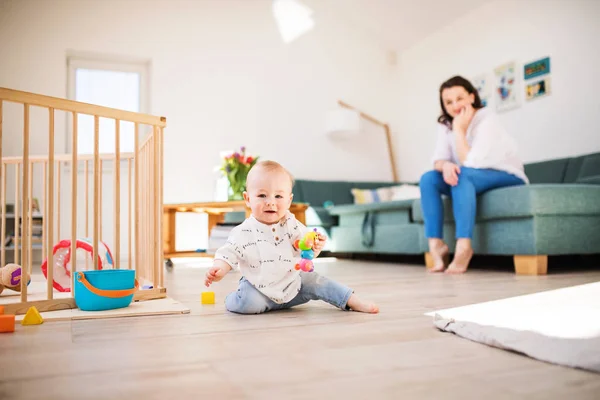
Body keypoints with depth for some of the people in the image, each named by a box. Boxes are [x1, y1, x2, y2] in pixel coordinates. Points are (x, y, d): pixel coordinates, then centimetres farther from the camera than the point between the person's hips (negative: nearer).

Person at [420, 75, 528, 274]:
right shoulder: (445, 124, -1)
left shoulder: (487, 119, -21)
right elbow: (438, 159, -12)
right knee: (428, 178, -17)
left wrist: (459, 130, -27)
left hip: (507, 177, -6)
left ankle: (463, 246, -36)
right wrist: (446, 165, -35)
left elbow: (470, 164, -29)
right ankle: (436, 244, -23)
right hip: (470, 182, 6)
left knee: (462, 175, -34)